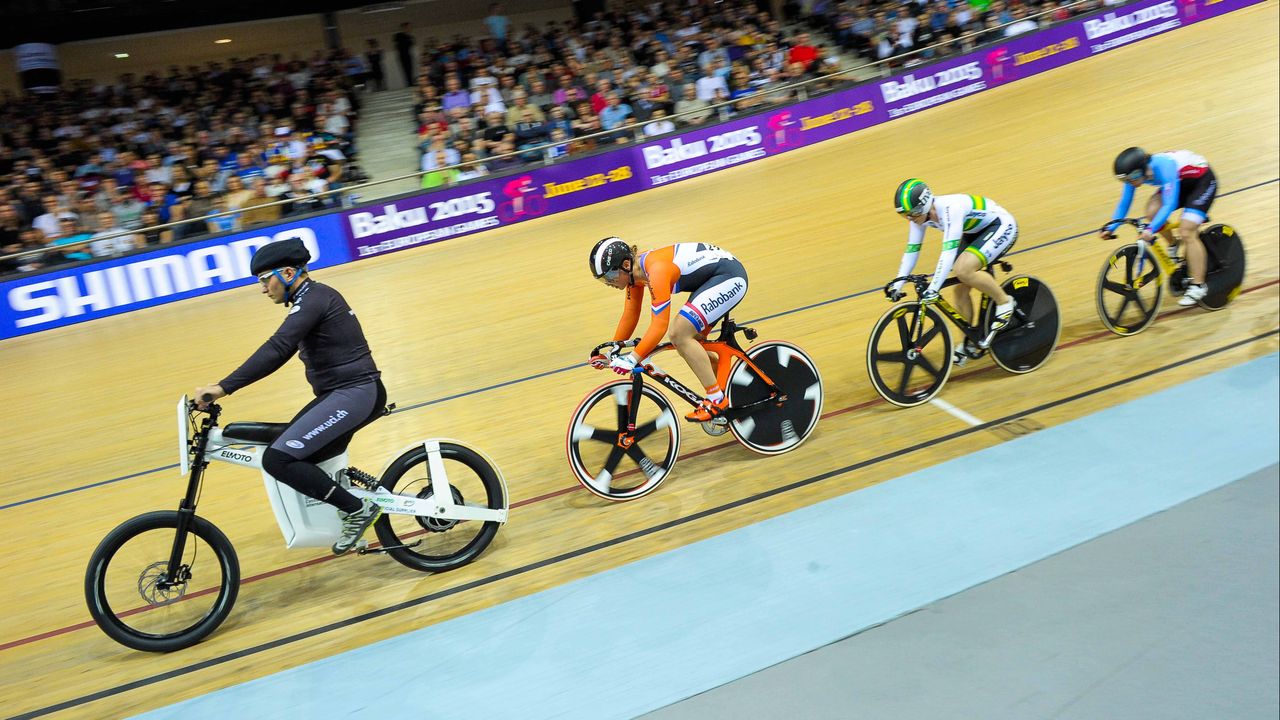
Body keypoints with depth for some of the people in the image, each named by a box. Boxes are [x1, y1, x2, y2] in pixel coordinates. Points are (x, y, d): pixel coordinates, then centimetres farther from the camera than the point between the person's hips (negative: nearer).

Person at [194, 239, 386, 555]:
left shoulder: (313, 299, -15)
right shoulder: (313, 297, 18)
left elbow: (276, 349, -28)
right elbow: (283, 350, 26)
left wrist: (223, 387, -30)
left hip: (355, 394, -11)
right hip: (345, 393, 11)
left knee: (278, 459, -18)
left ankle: (358, 509, -9)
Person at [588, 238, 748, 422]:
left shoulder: (656, 270, -29)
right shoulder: (635, 270, -2)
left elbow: (659, 325, -34)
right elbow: (630, 314, 6)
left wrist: (632, 359, -39)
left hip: (730, 276, -10)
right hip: (711, 278, 10)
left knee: (680, 333, -19)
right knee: (688, 340, 7)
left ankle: (717, 399, -9)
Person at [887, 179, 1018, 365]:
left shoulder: (950, 209, -35)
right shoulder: (920, 214, -12)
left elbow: (949, 251, -43)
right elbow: (911, 250, -8)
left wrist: (933, 288, -49)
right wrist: (897, 286, -14)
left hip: (1001, 226, -8)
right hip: (975, 232, 8)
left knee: (963, 269, -31)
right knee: (960, 289, 0)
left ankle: (1005, 302, -8)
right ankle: (970, 344, 16)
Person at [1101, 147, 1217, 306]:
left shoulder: (1164, 168, -38)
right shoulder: (1135, 172, -18)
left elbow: (1169, 204, -43)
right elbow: (1124, 204, -11)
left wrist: (1151, 230, -54)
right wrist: (1110, 228, -23)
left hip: (1204, 180, -7)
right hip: (1183, 182, 7)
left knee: (1186, 232, -19)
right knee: (1152, 211, -18)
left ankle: (1198, 286, -10)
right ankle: (1174, 245, 11)